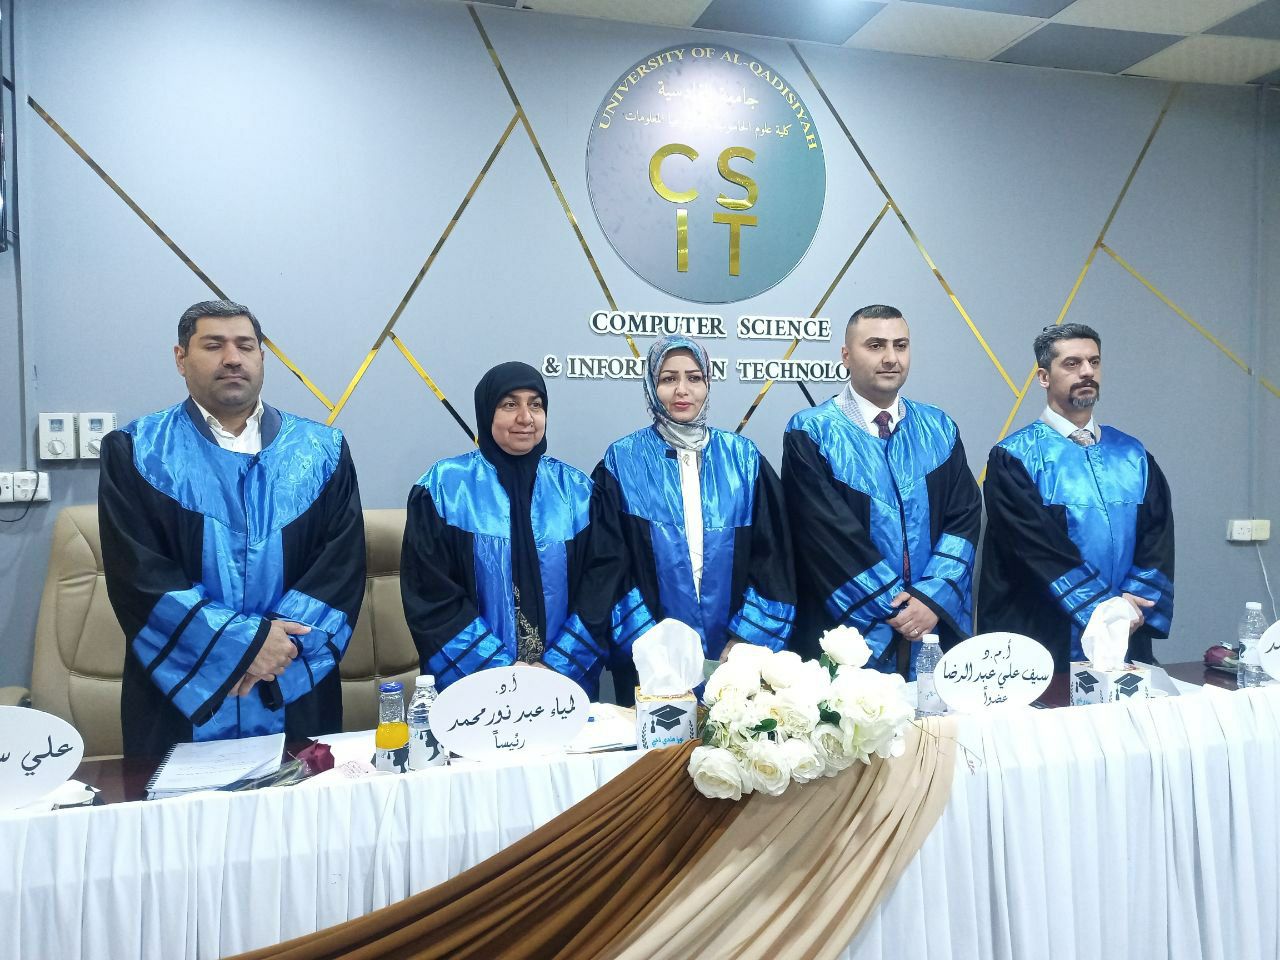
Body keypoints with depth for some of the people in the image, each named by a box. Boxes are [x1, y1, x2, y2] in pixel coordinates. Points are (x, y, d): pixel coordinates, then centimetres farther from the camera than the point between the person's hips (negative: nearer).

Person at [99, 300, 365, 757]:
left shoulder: (322, 451, 5)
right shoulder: (134, 452, 2)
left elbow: (343, 563, -2)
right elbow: (137, 573, -8)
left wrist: (282, 644, -15)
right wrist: (245, 642, -16)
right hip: (180, 702, -1)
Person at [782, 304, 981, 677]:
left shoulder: (939, 429, 8)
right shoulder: (811, 433, -6)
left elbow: (965, 517, 1)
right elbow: (830, 534, -13)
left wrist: (934, 597, -12)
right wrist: (894, 606, -13)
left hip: (938, 629, 4)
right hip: (849, 630, -3)